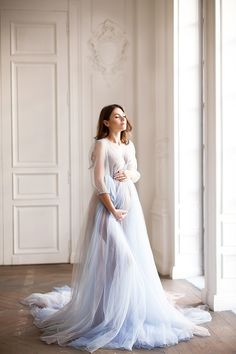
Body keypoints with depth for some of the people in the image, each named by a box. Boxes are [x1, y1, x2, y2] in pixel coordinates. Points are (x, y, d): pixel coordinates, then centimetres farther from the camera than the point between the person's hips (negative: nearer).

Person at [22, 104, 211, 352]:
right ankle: (110, 314, 2)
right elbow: (98, 181, -15)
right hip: (109, 204, -7)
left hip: (130, 203, 7)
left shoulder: (129, 145, 14)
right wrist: (113, 210, -18)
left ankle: (133, 310, 24)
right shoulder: (102, 145, -9)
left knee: (134, 256, 9)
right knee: (114, 257, -11)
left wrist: (129, 174, -5)